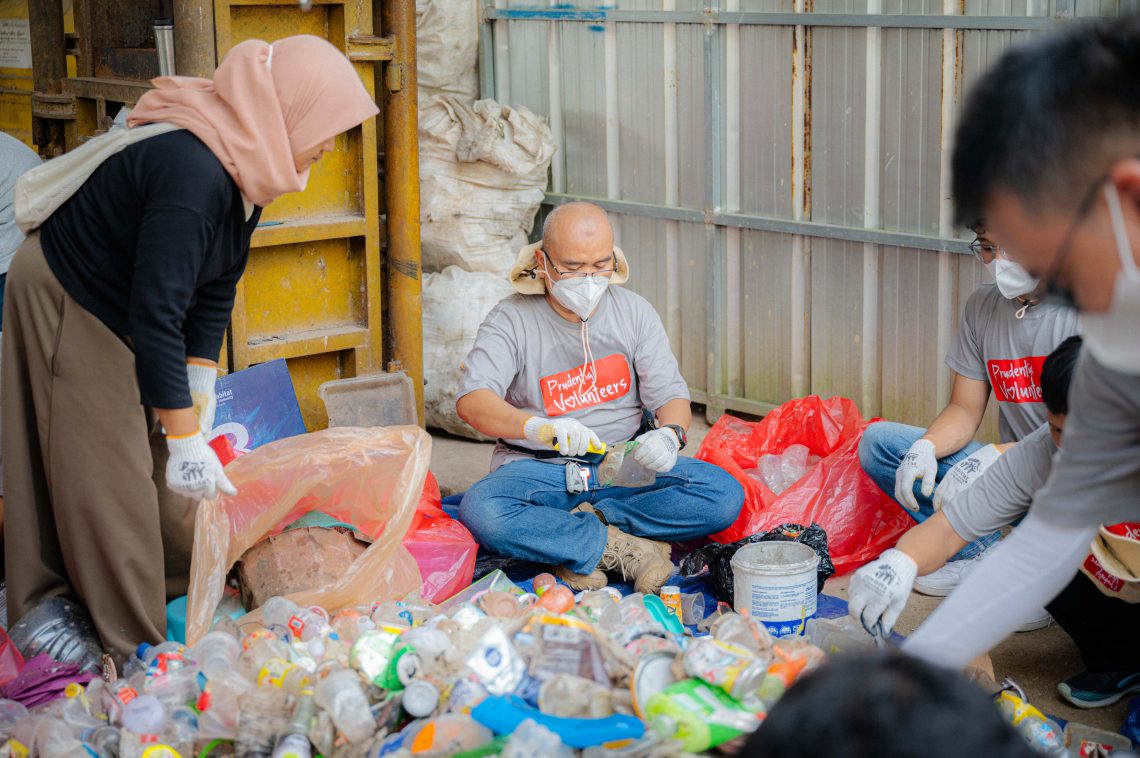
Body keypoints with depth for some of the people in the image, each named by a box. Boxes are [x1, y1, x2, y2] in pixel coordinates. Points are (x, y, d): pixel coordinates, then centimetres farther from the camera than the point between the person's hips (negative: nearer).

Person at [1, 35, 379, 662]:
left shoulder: (245, 166, -5)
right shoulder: (193, 173, -35)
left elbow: (214, 286, 4)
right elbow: (156, 315, -33)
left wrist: (200, 398, 3)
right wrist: (185, 439, -27)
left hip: (117, 310, 9)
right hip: (66, 307, -9)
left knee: (146, 457, 14)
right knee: (104, 474, -3)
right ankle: (134, 651, 6)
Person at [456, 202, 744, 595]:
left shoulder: (634, 312, 5)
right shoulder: (512, 320, -5)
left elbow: (670, 394, 2)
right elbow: (472, 401, -19)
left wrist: (670, 433, -23)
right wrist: (538, 427, -39)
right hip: (537, 469, -2)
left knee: (724, 495, -22)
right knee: (480, 511, -35)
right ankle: (626, 547, -24)